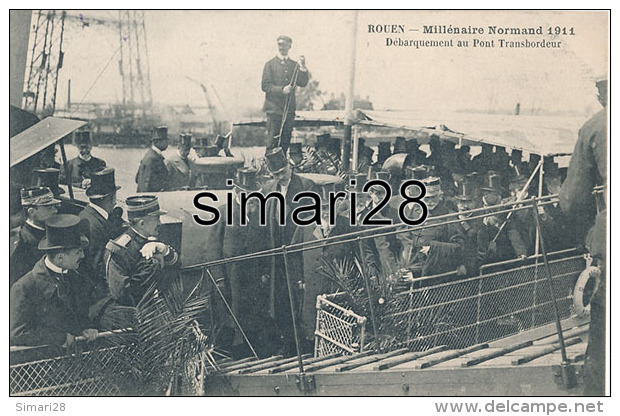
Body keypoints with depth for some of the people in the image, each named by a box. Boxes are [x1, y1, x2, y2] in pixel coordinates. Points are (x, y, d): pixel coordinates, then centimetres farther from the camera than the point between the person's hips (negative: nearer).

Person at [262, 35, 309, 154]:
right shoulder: (270, 64, 4)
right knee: (273, 141, -5)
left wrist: (303, 68, -11)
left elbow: (303, 83, 4)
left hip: (289, 109, 4)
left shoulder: (294, 65, 14)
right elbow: (265, 85, -4)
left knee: (285, 141, 5)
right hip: (274, 108, -3)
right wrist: (281, 90, -17)